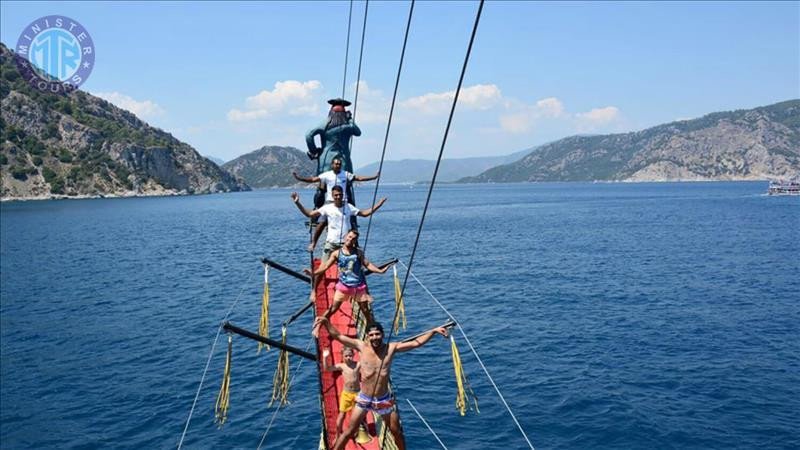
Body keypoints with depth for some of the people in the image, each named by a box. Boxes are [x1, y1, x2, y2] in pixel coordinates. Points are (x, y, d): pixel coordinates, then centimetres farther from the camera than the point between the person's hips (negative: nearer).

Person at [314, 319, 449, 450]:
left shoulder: (391, 348, -7)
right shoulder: (362, 346, -10)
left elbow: (416, 343, -5)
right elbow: (338, 336, -11)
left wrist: (434, 331, -11)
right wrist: (326, 322, -26)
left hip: (384, 400, 1)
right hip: (364, 399, -1)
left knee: (397, 432, 15)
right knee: (349, 432, 4)